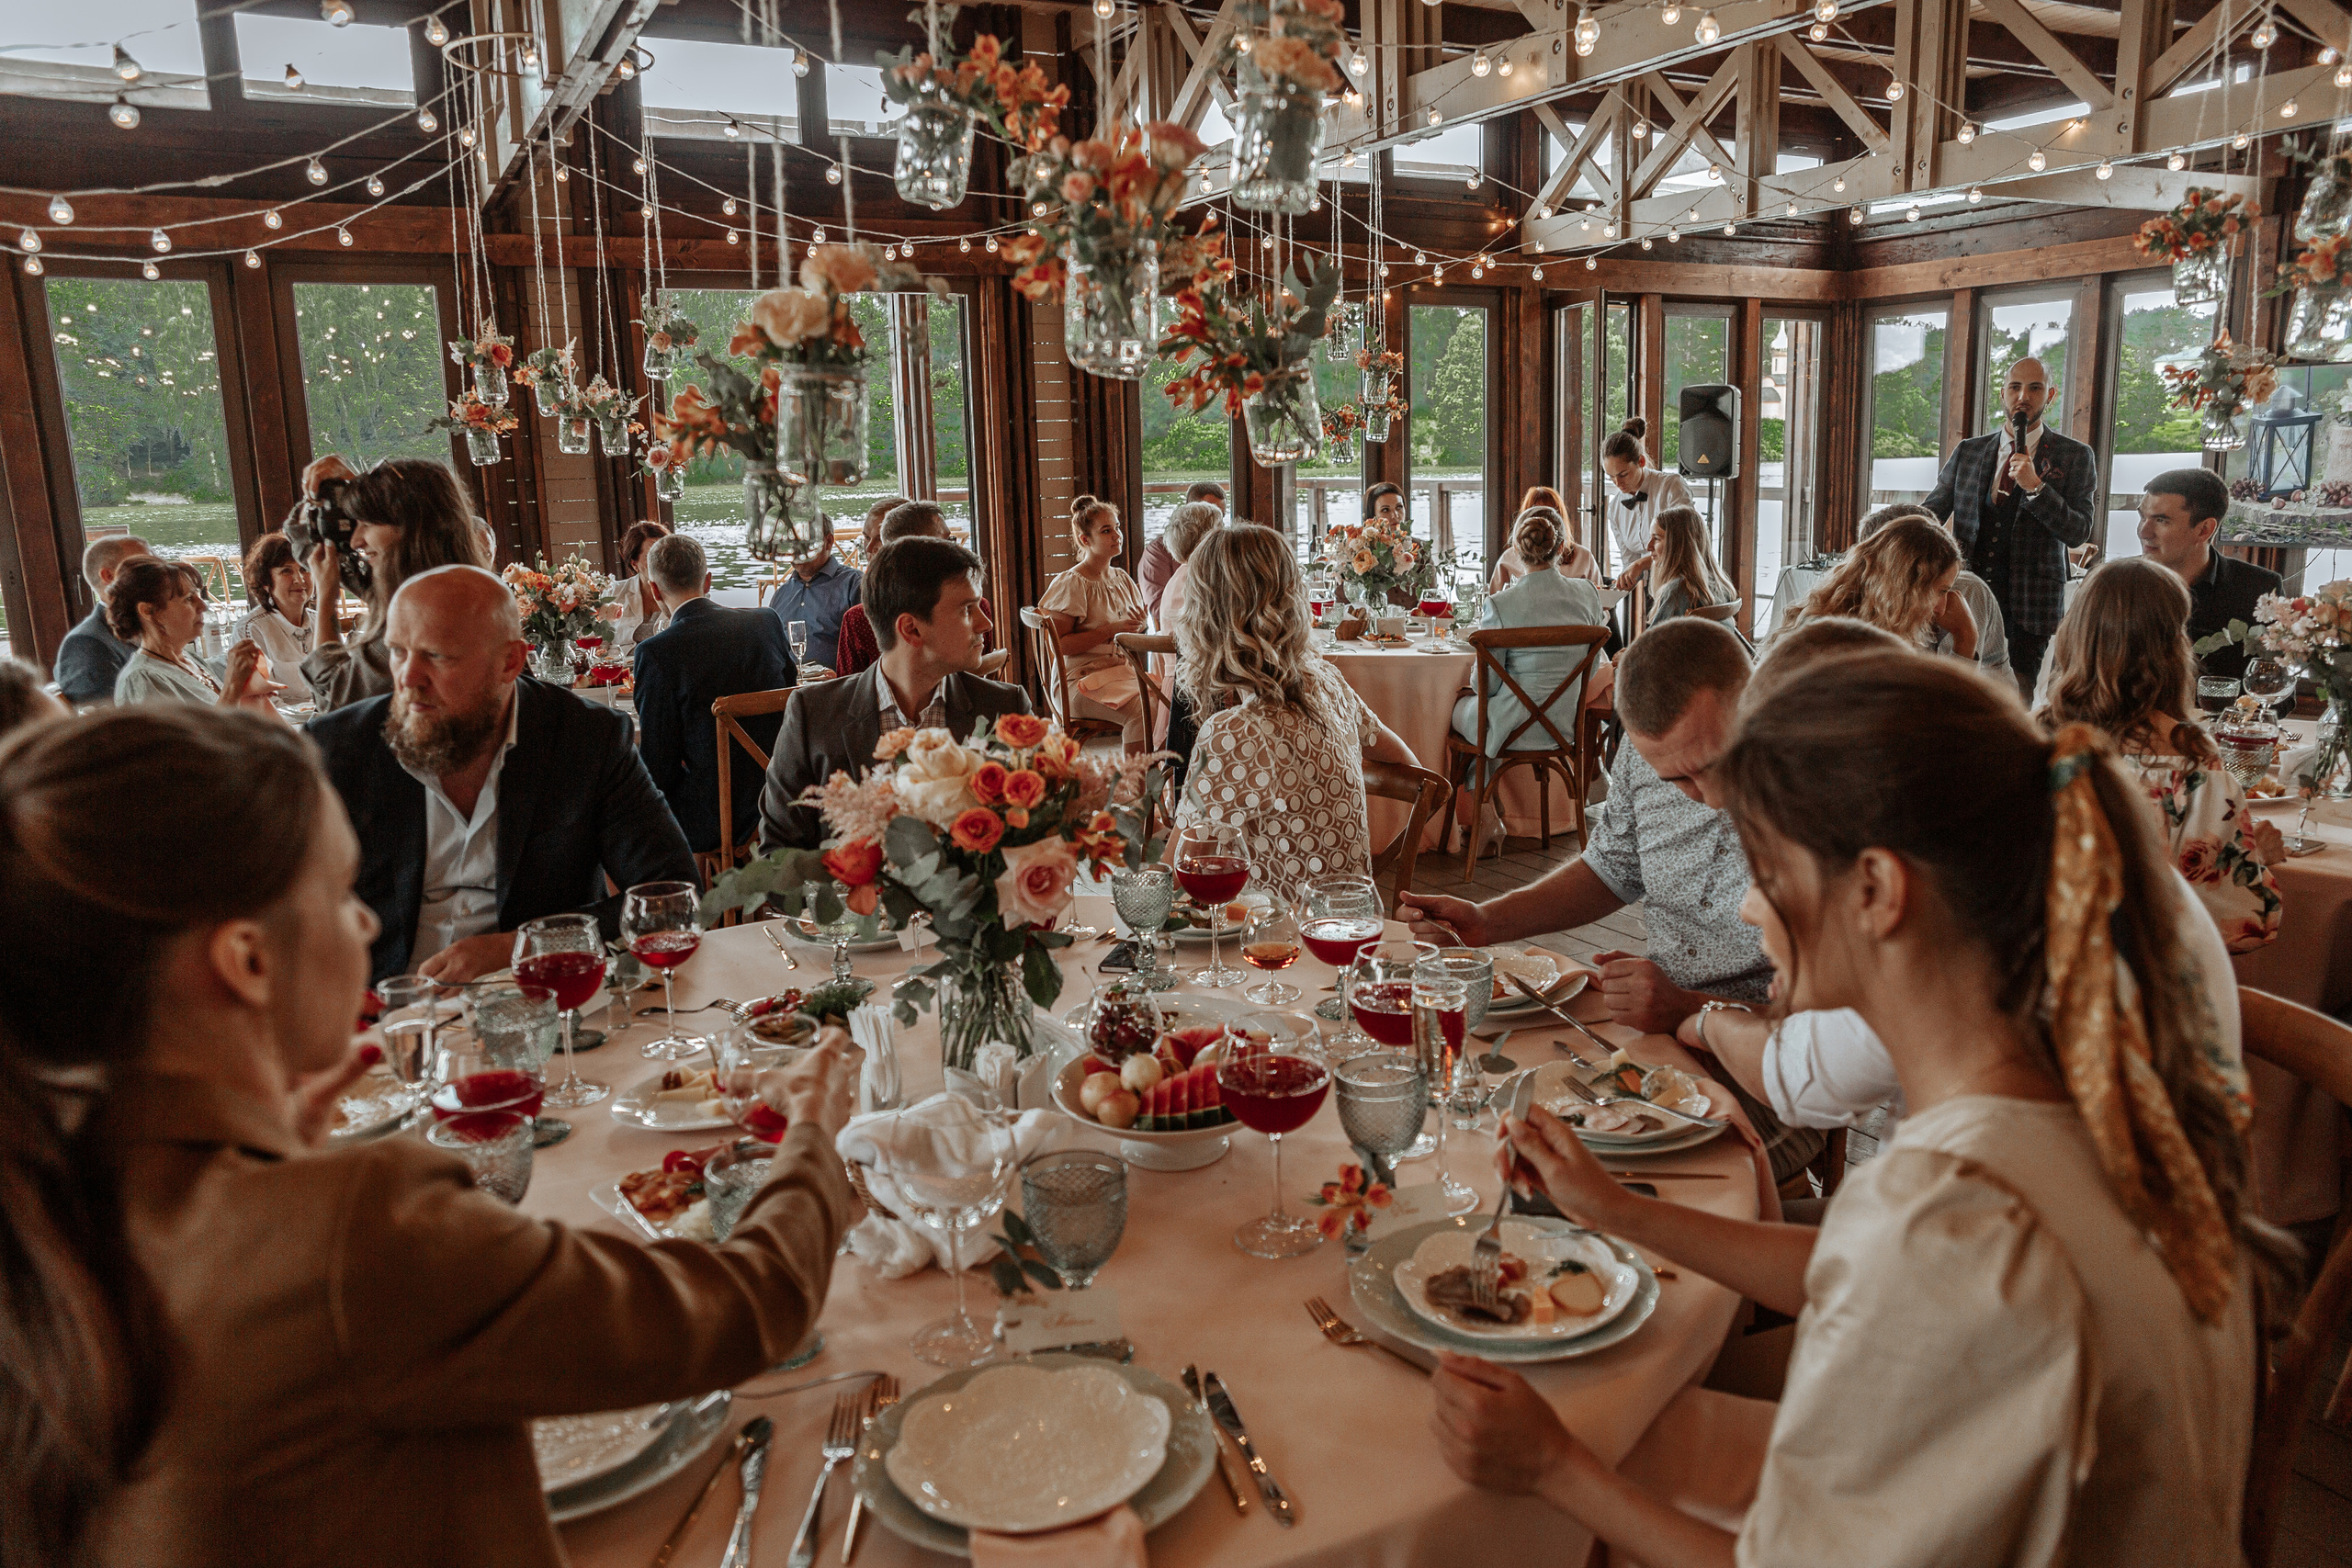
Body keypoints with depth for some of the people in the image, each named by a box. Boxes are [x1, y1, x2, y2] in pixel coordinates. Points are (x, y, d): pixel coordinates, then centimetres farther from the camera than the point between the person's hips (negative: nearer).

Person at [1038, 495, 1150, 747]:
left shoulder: (1122, 578, 15)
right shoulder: (1071, 584, -7)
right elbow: (1057, 644, -14)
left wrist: (1137, 625, 0)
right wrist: (1110, 631, -18)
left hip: (1123, 670, 7)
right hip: (1082, 681, -7)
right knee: (1142, 710, -31)